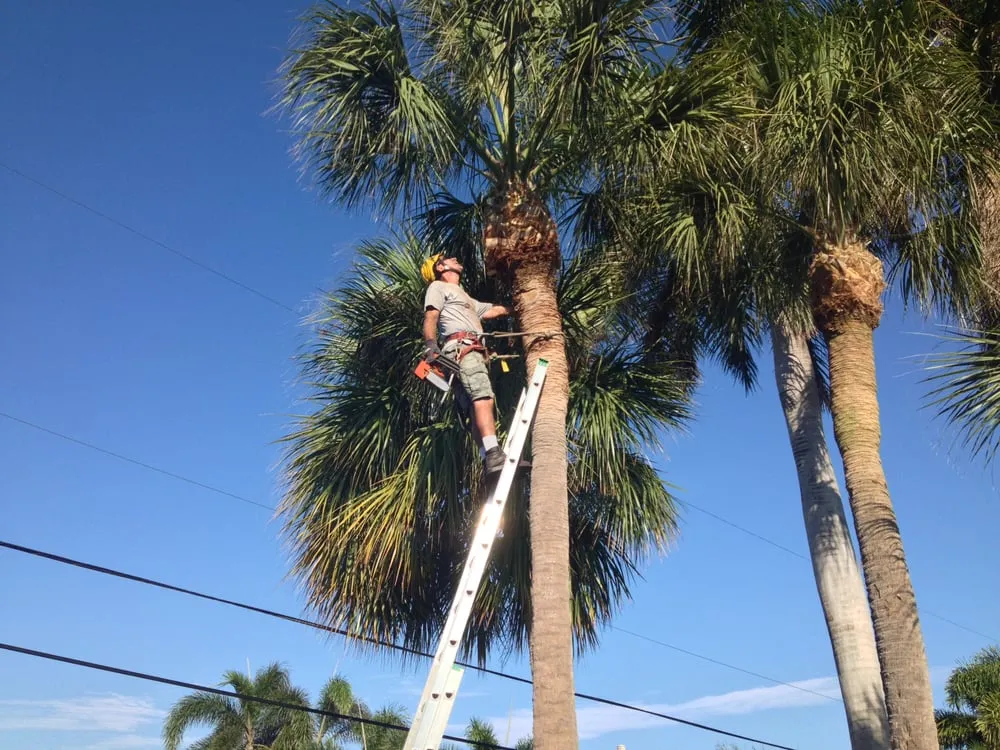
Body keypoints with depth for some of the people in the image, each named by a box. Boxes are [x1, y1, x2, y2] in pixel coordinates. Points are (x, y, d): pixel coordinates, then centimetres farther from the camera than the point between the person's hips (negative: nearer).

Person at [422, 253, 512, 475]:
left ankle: (489, 460, -11)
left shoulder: (464, 297, 39)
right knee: (483, 397, -26)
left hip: (474, 352, 9)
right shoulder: (438, 287, 13)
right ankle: (494, 454, -40)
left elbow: (494, 310, 39)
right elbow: (430, 317, -3)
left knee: (480, 402, -3)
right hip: (462, 348, -9)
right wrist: (431, 347, -20)